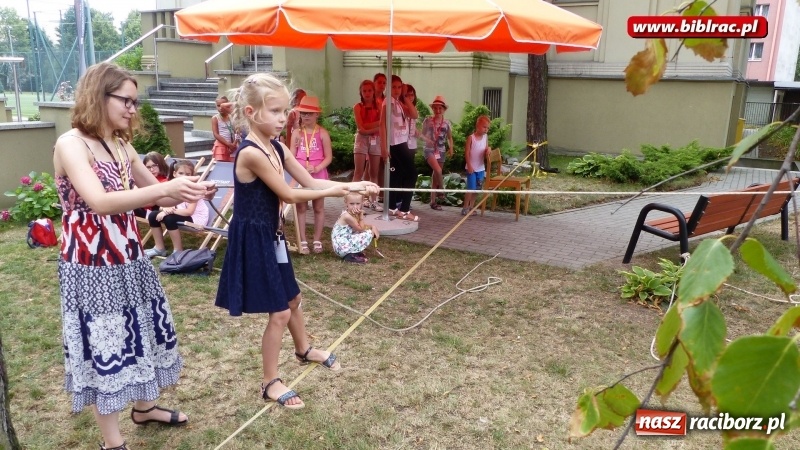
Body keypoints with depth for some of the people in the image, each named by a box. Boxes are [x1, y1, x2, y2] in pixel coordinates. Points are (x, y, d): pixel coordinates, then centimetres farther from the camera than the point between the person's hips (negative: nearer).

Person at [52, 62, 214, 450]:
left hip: (127, 260, 8)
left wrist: (189, 193, -1)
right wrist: (166, 188, -37)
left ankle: (143, 407, 40)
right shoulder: (71, 144, -15)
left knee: (140, 333, 19)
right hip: (90, 266, -8)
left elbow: (154, 195, 18)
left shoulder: (121, 145, 9)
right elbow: (101, 202, -29)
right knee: (104, 345, 2)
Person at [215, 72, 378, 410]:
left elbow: (310, 182, 5)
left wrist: (351, 186, -6)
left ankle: (304, 349, 50)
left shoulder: (277, 148, 3)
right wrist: (333, 191, -11)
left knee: (292, 298, 25)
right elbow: (289, 195, -21)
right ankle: (270, 382, 17)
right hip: (253, 239, -9)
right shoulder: (251, 153, -24)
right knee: (279, 312, -1)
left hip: (271, 235, 9)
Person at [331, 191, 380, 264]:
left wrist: (372, 227, -1)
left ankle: (354, 252, 10)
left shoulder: (353, 214, 8)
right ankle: (351, 255, -9)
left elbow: (362, 226, 16)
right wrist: (361, 216, -7)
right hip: (343, 246, -10)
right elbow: (361, 229, -12)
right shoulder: (347, 216, -20)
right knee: (369, 234, -15)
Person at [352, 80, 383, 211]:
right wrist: (377, 123, -11)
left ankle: (373, 200, 14)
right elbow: (361, 128, -10)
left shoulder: (378, 106, 7)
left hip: (376, 140, 3)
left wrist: (368, 129, -13)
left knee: (374, 172, 7)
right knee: (359, 172, -8)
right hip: (362, 140, -3)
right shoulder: (357, 107, 0)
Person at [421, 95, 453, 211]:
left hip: (441, 151, 3)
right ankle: (441, 190, 2)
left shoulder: (447, 123, 3)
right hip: (429, 149, -3)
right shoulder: (428, 120, -4)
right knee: (438, 171, -24)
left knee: (435, 175, 7)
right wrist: (426, 139, -18)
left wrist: (451, 148, -3)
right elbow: (422, 134, 3)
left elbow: (450, 137, 12)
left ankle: (433, 201, 14)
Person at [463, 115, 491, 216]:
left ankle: (471, 207, 20)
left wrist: (487, 151, -12)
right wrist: (469, 165, -15)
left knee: (476, 189, 10)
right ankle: (465, 208, 6)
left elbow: (486, 152, 11)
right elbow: (467, 153, -10)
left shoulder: (485, 137, 4)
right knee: (471, 188, -5)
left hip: (481, 168, 5)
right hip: (471, 168, -5)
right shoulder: (471, 137, -10)